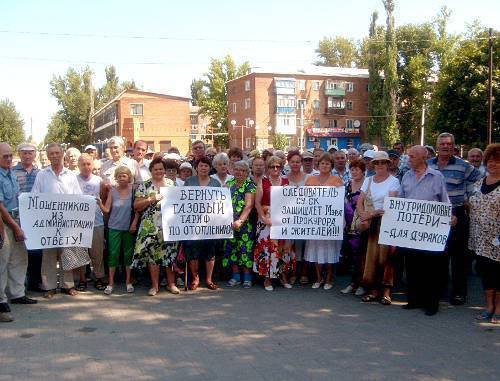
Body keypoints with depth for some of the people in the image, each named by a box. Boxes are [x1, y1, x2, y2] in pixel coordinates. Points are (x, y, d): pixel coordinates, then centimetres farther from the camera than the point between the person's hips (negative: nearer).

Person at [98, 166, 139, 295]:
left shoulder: (133, 190, -3)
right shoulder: (112, 191, -1)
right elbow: (106, 209, -3)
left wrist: (135, 222, -8)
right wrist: (99, 202, -21)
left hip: (129, 228, 0)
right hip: (114, 227, 0)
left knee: (128, 253, 8)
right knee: (113, 253, 1)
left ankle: (128, 281, 20)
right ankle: (110, 283, 9)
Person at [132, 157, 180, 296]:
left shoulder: (172, 183, 11)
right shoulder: (144, 185, 3)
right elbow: (136, 206, -3)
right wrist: (151, 199, -14)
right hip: (151, 226, -2)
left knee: (170, 253, 5)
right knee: (152, 254, 0)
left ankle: (171, 283, 17)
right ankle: (155, 285, 11)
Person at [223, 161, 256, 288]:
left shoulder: (250, 185, -5)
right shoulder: (229, 183, 12)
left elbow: (248, 205, -15)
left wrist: (240, 221, -26)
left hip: (245, 223, -5)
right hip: (230, 222, 5)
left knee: (245, 248, -3)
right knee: (231, 248, 7)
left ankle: (247, 276, 8)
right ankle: (235, 276, 18)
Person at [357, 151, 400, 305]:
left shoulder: (393, 181, -2)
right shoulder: (368, 180, 13)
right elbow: (360, 201, 8)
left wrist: (373, 213, -22)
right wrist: (363, 214, -11)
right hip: (373, 223, 4)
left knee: (386, 256, -5)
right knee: (372, 255, 2)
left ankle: (386, 290, 1)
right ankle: (374, 289, 9)